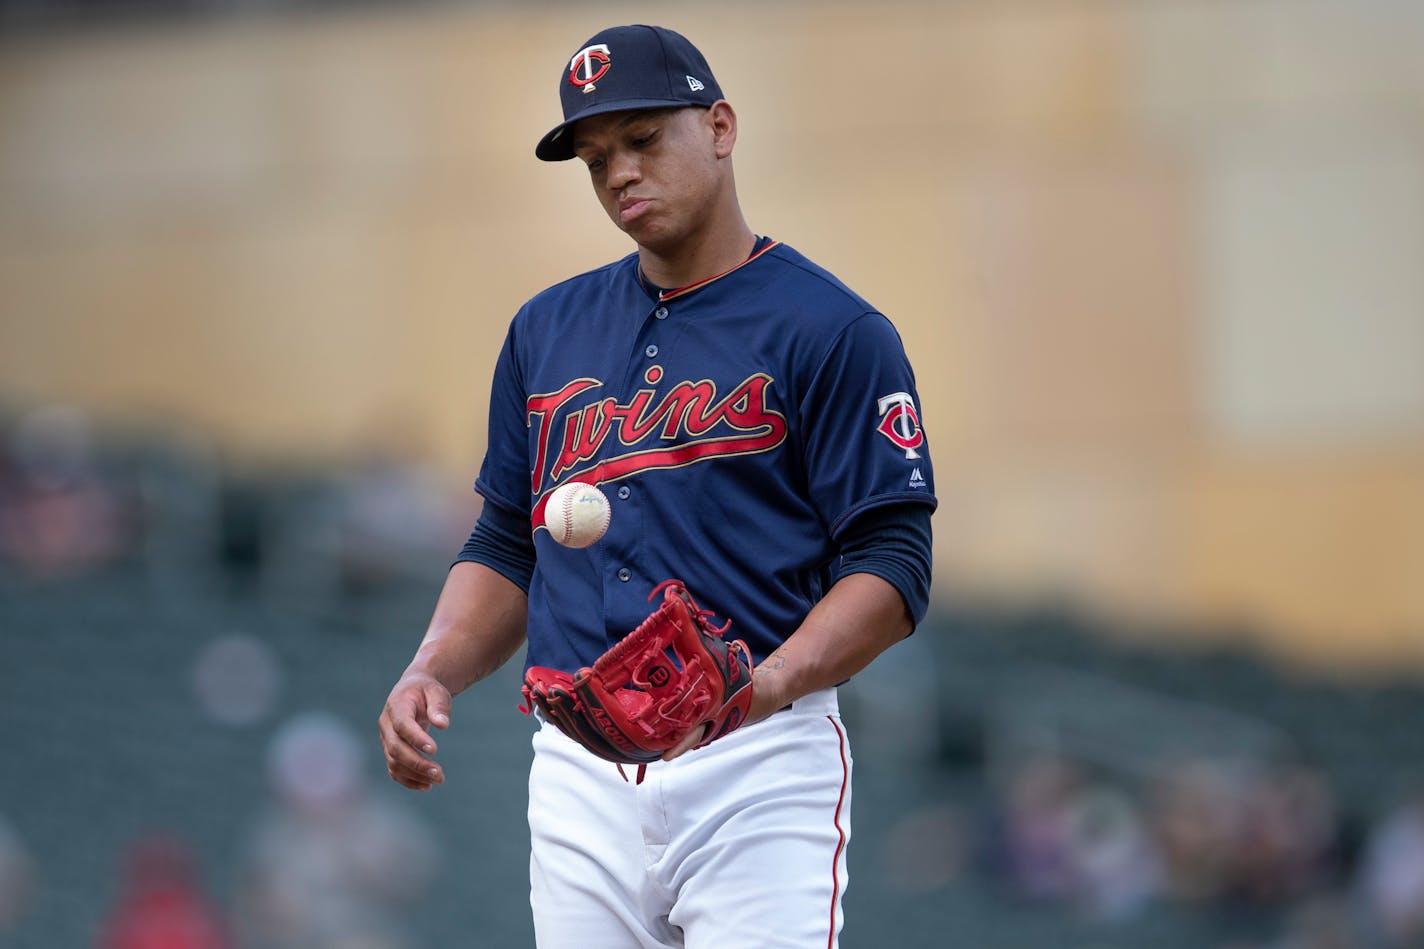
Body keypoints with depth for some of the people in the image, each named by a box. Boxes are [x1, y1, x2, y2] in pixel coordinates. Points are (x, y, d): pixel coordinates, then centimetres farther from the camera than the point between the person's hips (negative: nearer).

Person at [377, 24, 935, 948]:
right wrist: (433, 672, 2)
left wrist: (770, 683, -25)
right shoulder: (549, 330, 17)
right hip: (578, 773, 5)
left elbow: (892, 568, -8)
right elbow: (507, 550, 22)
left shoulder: (833, 331, -1)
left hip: (759, 768, -5)